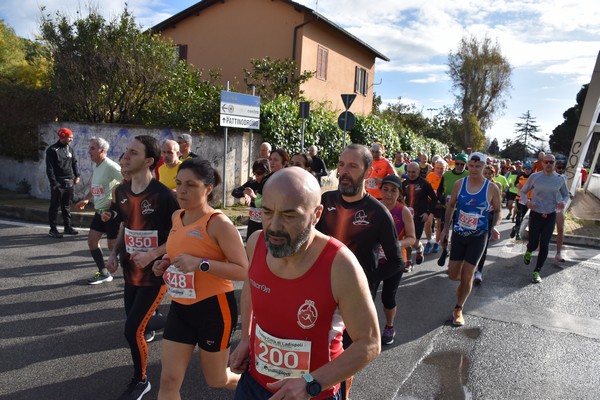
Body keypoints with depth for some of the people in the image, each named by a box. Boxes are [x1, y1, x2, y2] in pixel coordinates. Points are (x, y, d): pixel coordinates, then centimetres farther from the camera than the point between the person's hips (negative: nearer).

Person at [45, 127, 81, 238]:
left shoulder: (70, 149, 11)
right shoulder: (52, 150, -8)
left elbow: (74, 163, 16)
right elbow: (49, 168, -11)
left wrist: (77, 175, 3)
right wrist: (54, 182, -16)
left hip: (69, 183, 6)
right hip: (58, 183, -6)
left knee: (67, 206, 13)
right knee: (54, 206, 1)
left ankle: (67, 227, 21)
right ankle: (53, 230, 7)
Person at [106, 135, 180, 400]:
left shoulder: (163, 195, -20)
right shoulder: (121, 192, 2)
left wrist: (152, 255, -23)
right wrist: (115, 254, 4)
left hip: (155, 274, -7)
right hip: (131, 273, 7)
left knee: (132, 330, -3)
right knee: (135, 325, 14)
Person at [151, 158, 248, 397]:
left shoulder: (218, 223, -19)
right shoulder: (177, 217, 4)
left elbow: (243, 270, -21)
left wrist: (201, 264, -30)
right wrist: (166, 263, 2)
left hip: (214, 308, -6)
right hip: (180, 307, 7)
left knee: (216, 379, 14)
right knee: (168, 380, 8)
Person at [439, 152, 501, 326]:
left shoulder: (492, 188, -10)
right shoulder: (459, 184, -5)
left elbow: (497, 211, 1)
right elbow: (451, 205, 7)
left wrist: (494, 227, -18)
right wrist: (446, 227, 4)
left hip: (478, 237, -2)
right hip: (458, 234, 2)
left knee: (466, 276, -1)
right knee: (453, 274, 6)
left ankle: (458, 309, 19)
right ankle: (466, 281, 43)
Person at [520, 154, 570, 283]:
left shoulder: (560, 179, -1)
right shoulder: (534, 176, -6)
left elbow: (566, 195, 13)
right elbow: (522, 192, 3)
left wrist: (563, 202, -10)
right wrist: (526, 201, -17)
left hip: (550, 216, 1)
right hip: (535, 214, -1)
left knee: (544, 245, 0)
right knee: (533, 244, -1)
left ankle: (537, 272, 13)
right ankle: (528, 252, 38)